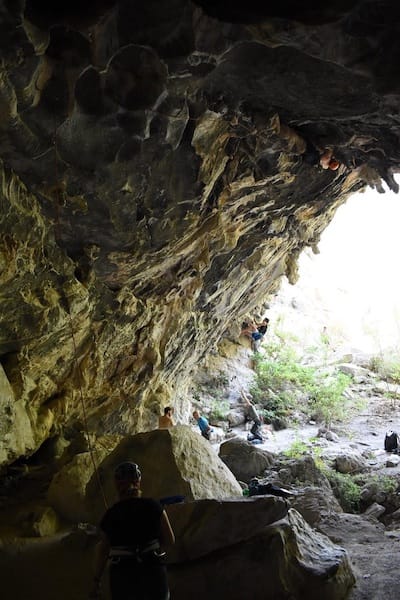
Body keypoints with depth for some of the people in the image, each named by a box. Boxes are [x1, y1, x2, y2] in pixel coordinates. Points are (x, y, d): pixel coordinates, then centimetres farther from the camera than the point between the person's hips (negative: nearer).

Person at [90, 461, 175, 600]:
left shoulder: (110, 515, -2)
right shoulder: (153, 506, -5)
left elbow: (102, 551, 1)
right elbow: (170, 540, -2)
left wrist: (96, 581, 11)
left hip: (122, 576, 1)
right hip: (153, 571, -1)